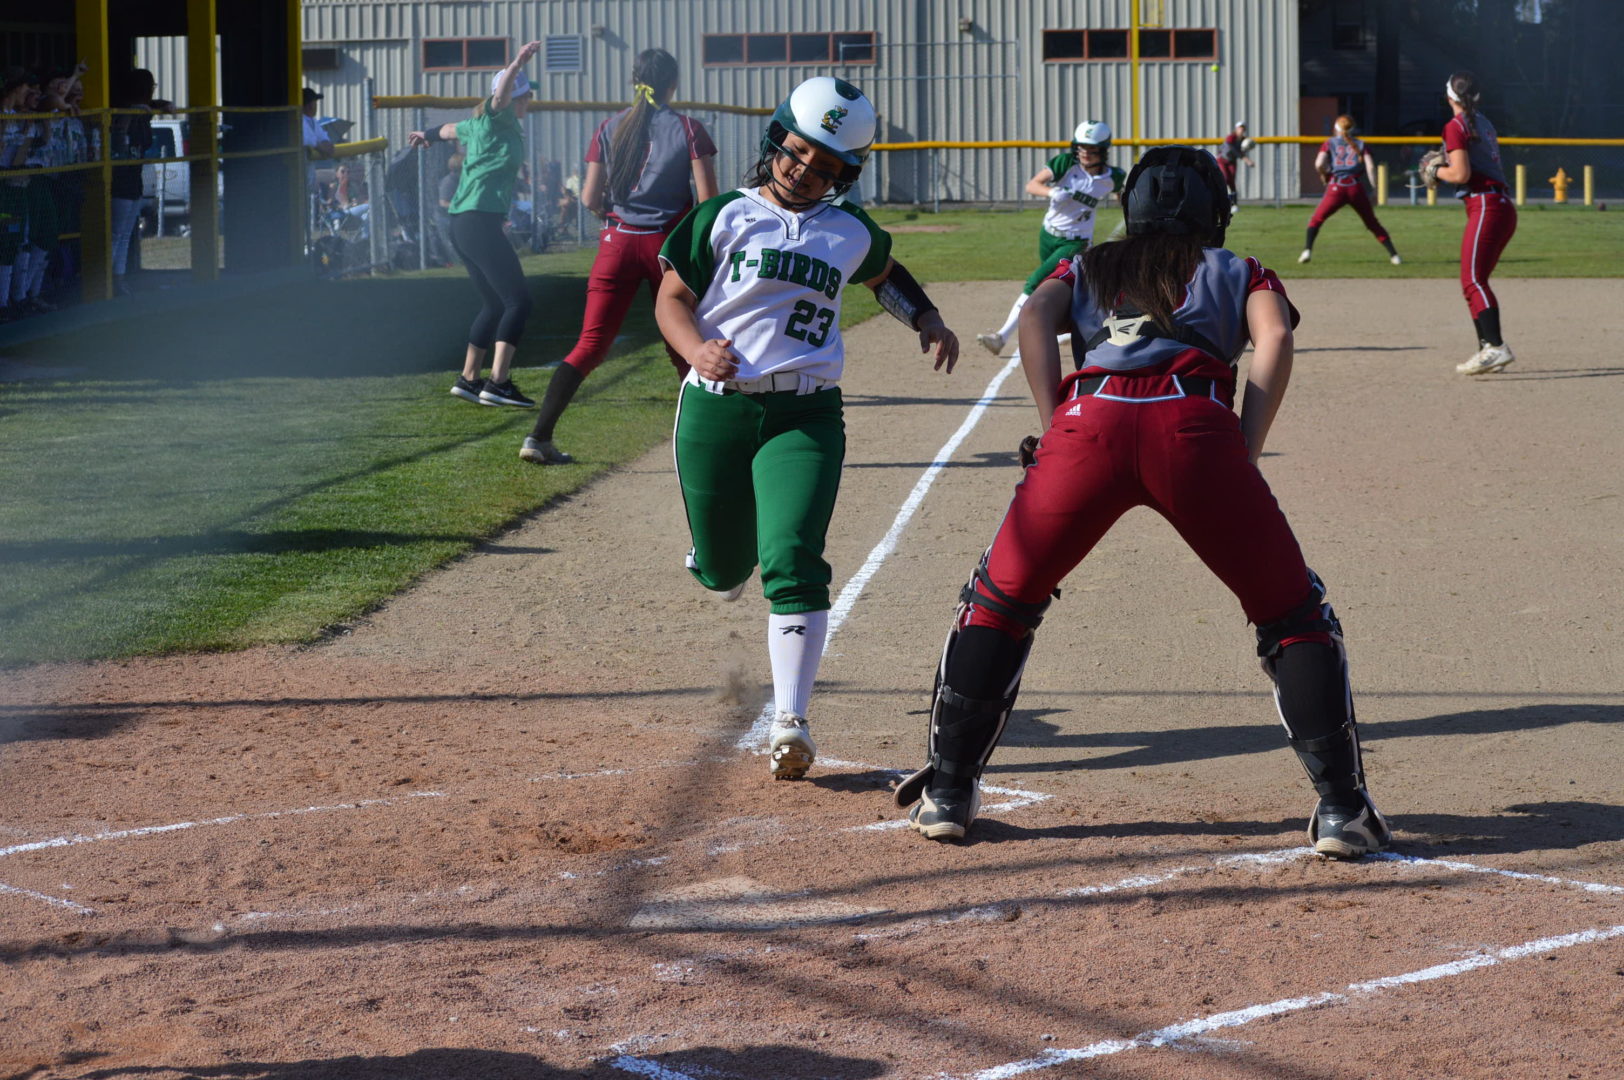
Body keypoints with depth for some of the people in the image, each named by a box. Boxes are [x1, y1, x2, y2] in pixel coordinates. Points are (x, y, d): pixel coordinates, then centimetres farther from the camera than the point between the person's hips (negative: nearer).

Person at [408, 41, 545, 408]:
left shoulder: (480, 123, 19)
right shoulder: (498, 120, -5)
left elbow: (452, 129, 41)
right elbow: (502, 94, -27)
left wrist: (427, 135, 61)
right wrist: (518, 64, -44)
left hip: (462, 224, 10)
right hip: (480, 222, -10)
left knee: (496, 304, 17)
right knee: (518, 300, -12)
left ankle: (468, 379, 22)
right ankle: (498, 382, -21)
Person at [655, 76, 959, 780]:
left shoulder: (852, 233, 10)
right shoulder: (725, 216, 1)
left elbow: (884, 274, 32)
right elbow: (671, 299, 2)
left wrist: (927, 320, 15)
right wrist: (698, 352, -18)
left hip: (805, 415, 0)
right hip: (715, 410, 0)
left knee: (792, 563, -18)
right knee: (724, 573, 9)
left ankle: (790, 723, -19)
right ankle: (709, 555, 49)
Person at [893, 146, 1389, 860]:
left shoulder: (1087, 270, 36)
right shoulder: (1239, 272, 32)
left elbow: (1035, 319, 14)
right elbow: (1274, 338, 10)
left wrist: (1058, 430, 8)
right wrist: (1245, 453, 7)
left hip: (1087, 421, 1)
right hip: (1194, 427, -1)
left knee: (1000, 599, 21)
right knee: (1292, 613, 12)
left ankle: (947, 792, 19)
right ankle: (1341, 807, 3)